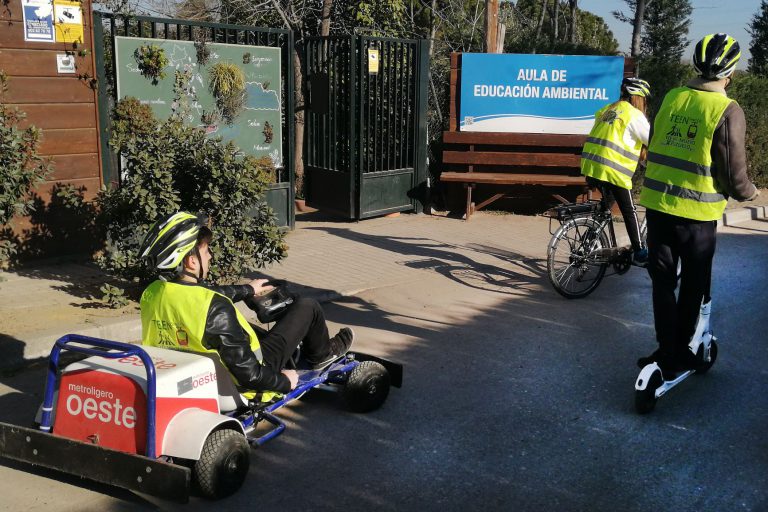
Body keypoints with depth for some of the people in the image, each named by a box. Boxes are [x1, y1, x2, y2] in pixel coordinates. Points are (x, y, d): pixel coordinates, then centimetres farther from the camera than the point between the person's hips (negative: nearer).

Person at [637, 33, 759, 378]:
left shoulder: (672, 98, 1)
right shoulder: (727, 111, -14)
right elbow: (734, 177, -12)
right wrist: (749, 192, 10)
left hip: (656, 206, 4)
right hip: (697, 214, -4)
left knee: (662, 281, 16)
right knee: (693, 286, 13)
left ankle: (667, 350, 19)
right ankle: (678, 355, 23)